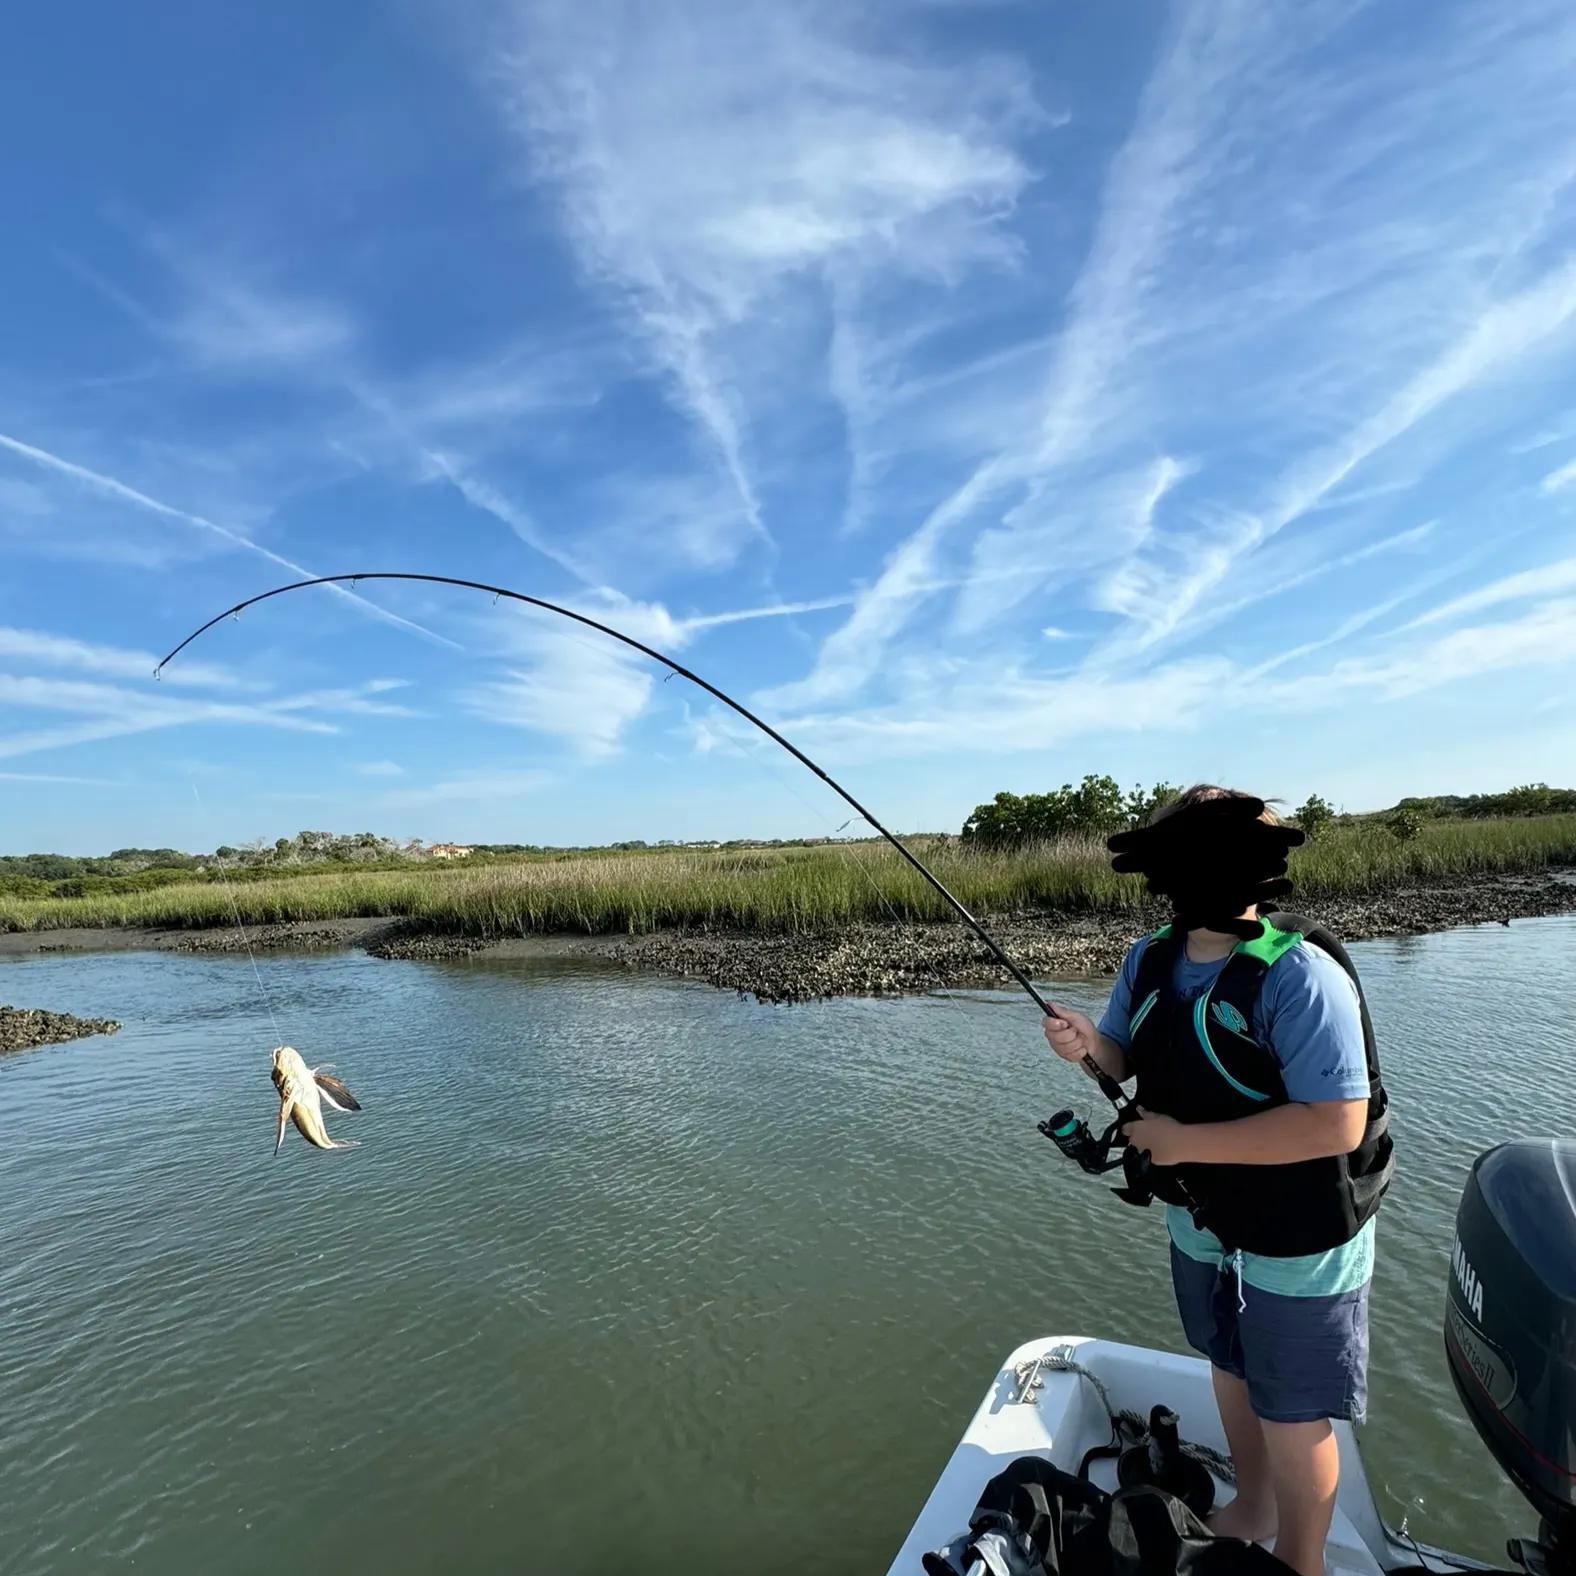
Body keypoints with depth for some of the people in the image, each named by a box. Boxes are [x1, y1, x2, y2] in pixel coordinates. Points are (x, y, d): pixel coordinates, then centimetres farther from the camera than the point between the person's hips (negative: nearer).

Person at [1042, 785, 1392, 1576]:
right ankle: (1251, 1509, 54)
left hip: (1298, 1243, -6)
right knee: (1231, 1371, 28)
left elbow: (1337, 1124, -32)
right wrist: (1088, 1044, -18)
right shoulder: (1149, 961, -8)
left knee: (1293, 1415, 14)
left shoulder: (1298, 976, -29)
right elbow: (1126, 1058, 6)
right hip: (1200, 1224, 6)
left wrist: (1185, 1140, -29)